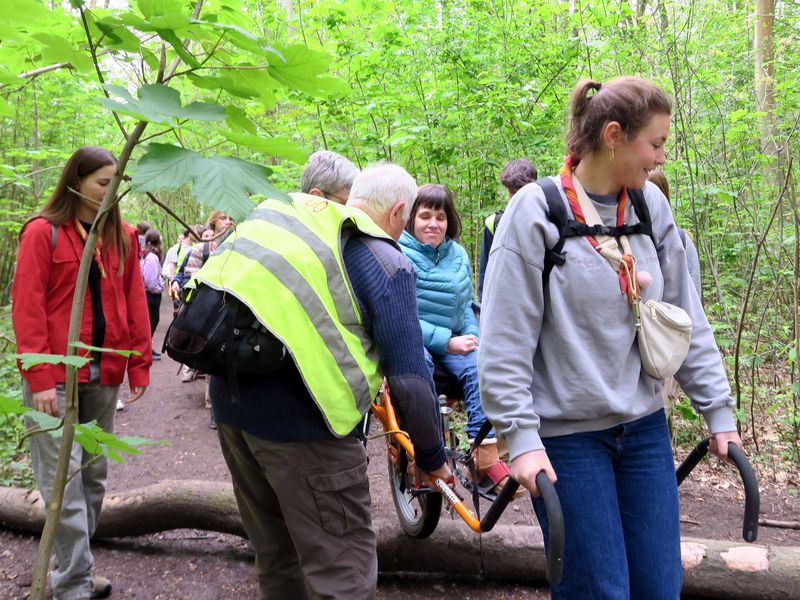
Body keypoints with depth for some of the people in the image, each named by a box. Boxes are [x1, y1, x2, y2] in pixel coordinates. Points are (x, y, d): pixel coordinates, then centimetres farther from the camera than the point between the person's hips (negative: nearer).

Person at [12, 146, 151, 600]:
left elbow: (135, 304, 8)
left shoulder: (123, 237, 8)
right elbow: (27, 308, -9)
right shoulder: (42, 232, -6)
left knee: (94, 477, 13)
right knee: (64, 481, -2)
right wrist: (39, 378, -15)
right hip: (56, 377, -5)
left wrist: (140, 365, 3)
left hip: (105, 376, 5)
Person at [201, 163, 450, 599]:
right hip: (299, 421, -7)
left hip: (229, 403, 8)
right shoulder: (385, 263, -6)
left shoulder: (279, 217, 12)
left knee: (275, 556, 25)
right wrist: (431, 456, 4)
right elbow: (410, 378, -11)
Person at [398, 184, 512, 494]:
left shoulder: (458, 254, 9)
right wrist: (446, 340, -21)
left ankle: (486, 460, -26)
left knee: (479, 368, -25)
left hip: (451, 342, 5)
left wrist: (472, 338, -4)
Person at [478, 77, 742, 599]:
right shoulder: (535, 212, -12)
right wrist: (523, 437, -16)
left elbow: (686, 319, 9)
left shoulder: (651, 206, 4)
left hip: (645, 426, 5)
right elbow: (505, 341, -12)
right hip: (568, 434, -5)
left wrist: (718, 410, 9)